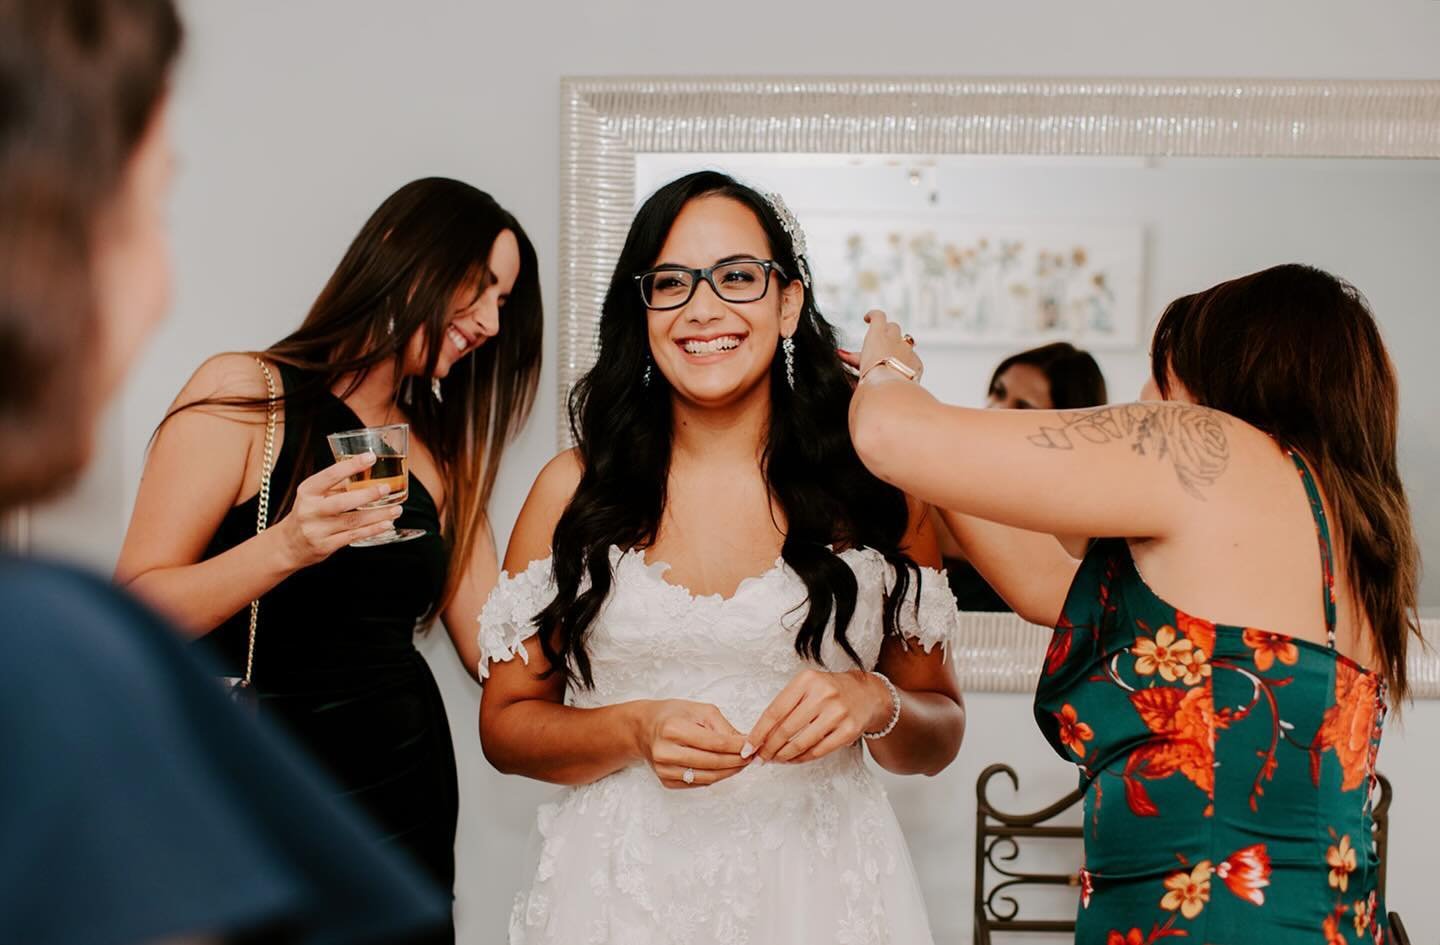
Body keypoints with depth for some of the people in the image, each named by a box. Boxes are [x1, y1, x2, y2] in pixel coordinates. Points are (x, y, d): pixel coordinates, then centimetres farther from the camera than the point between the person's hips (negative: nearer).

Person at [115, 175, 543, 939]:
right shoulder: (245, 393, -7)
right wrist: (284, 548, -27)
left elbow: (497, 647, 4)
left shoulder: (442, 458, 10)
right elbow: (133, 611, -13)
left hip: (404, 793, 5)